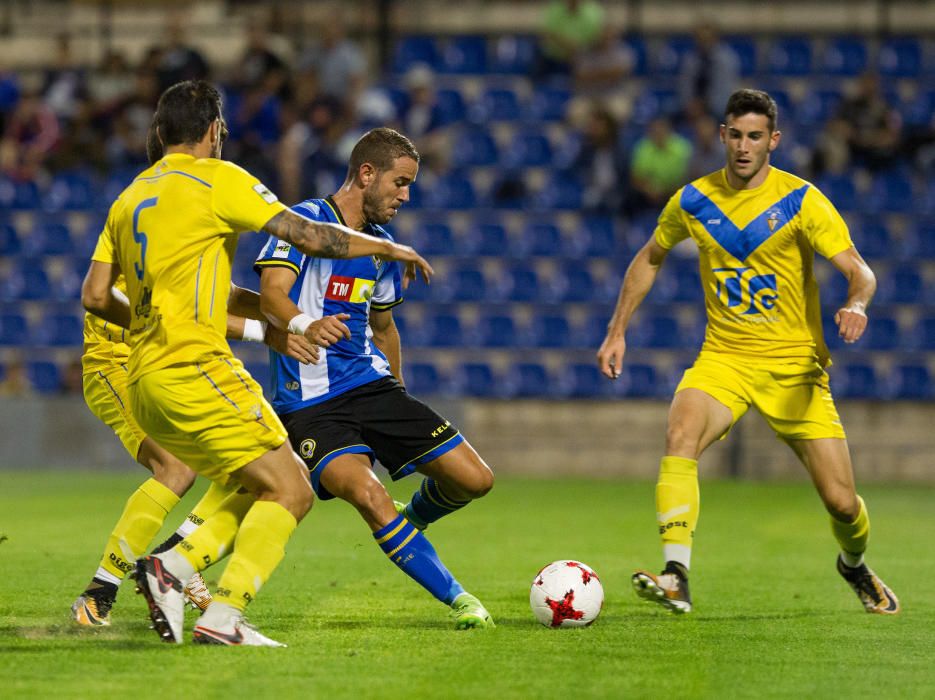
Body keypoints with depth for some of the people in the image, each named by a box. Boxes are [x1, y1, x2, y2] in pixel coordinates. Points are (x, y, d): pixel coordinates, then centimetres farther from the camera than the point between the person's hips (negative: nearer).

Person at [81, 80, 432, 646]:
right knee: (290, 492, -7)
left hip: (145, 383, 8)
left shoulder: (130, 197, 18)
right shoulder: (216, 179, -3)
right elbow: (310, 237, -6)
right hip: (193, 367, -8)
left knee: (268, 488, 14)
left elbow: (96, 296, 16)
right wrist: (390, 248, 7)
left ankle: (174, 568, -2)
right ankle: (223, 617, -20)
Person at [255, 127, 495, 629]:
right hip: (311, 402, -7)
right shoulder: (306, 220, -9)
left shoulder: (381, 246, 14)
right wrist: (305, 325, -44)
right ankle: (455, 598, -16)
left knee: (474, 479, -3)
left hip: (372, 384, 7)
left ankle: (413, 520, 30)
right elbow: (272, 293, -23)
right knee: (369, 496, -29)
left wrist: (397, 397, 30)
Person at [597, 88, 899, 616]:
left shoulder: (801, 201, -10)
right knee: (681, 436, -30)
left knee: (841, 500, -3)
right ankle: (676, 579, -36)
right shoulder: (694, 201, 1)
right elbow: (650, 259, 18)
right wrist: (618, 331, 13)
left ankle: (855, 567, 33)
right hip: (724, 358, 2)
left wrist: (856, 305, -36)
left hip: (794, 364, -2)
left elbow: (860, 271, -14)